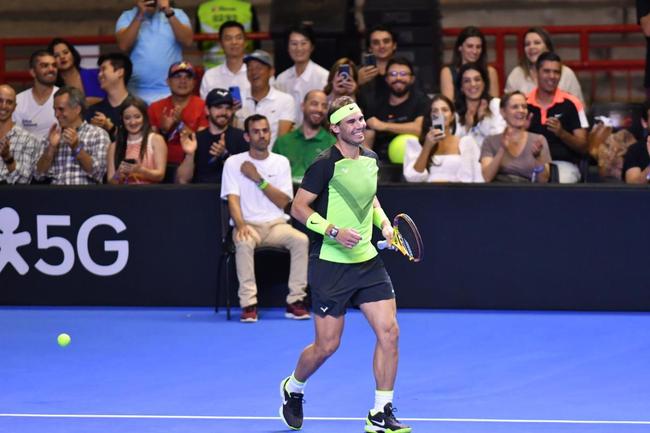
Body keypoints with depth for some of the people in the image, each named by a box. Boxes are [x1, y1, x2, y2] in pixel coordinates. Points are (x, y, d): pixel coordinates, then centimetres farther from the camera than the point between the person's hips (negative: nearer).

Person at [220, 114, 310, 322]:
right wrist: (240, 224, -25)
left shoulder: (281, 162, 9)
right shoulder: (233, 163, 4)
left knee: (301, 240, -28)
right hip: (248, 225, -2)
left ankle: (295, 301, -22)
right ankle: (248, 304, -33)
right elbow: (233, 198, -7)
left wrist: (258, 178, -10)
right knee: (244, 243, -37)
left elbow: (283, 202, 0)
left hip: (277, 224, 2)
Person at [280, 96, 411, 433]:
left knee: (389, 332, -6)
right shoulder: (325, 164, -12)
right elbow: (299, 208, -11)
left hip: (368, 261, 6)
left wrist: (384, 223, 9)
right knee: (327, 345, 0)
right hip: (330, 265, -6)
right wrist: (334, 231, -22)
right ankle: (293, 388, 32)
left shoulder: (370, 160, 9)